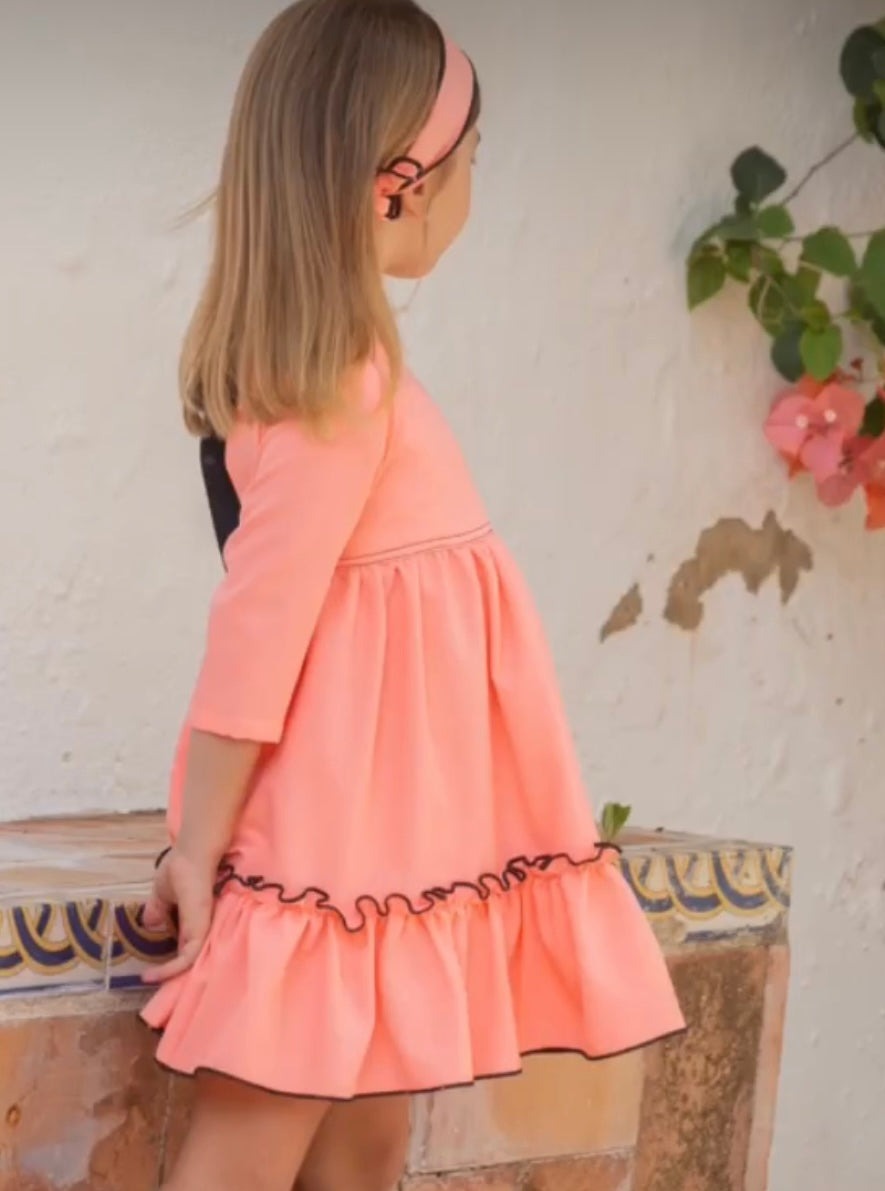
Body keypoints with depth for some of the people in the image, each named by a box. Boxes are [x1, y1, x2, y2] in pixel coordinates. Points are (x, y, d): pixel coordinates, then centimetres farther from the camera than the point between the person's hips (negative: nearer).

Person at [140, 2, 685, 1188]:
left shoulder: (303, 354, 10)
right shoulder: (349, 378, -19)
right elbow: (262, 618, -20)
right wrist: (198, 852, -17)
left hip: (375, 824, 10)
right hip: (336, 827, -10)